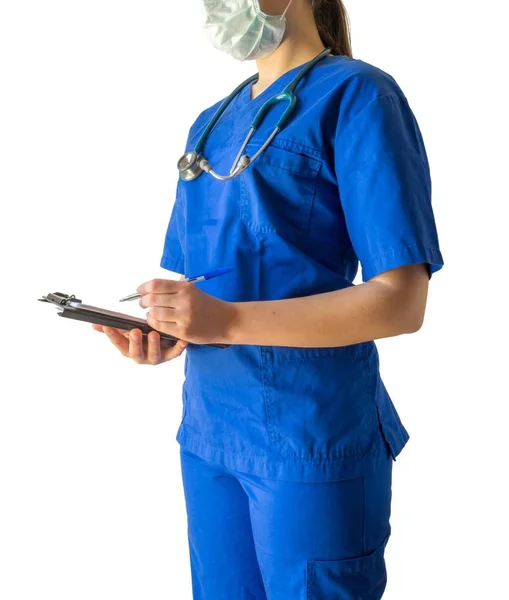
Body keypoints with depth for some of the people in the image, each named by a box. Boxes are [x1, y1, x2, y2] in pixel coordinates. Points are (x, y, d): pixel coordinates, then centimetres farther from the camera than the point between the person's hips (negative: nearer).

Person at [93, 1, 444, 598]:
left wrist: (226, 321, -24)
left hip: (310, 436, -6)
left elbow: (401, 301, -16)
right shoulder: (211, 124, 14)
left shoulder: (356, 96, -8)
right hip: (208, 427, 7)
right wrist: (162, 339, -4)